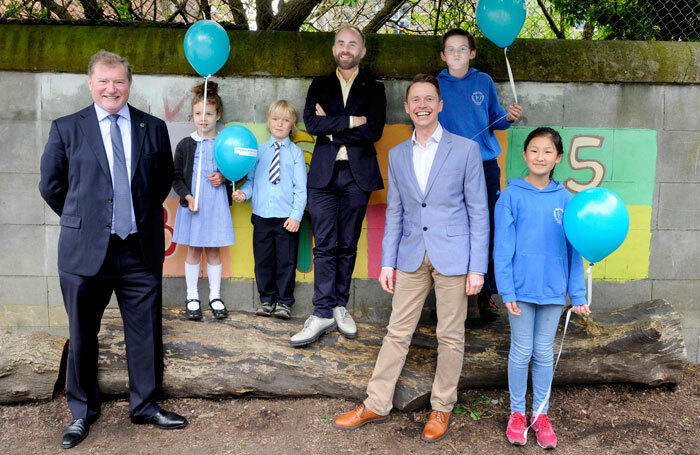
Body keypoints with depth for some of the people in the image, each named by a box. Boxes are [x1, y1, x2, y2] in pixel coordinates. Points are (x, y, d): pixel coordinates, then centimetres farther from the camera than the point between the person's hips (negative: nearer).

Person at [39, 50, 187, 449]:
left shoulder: (154, 128, 6)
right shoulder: (66, 128, 1)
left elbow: (165, 179, 17)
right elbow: (51, 185, 8)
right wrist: (81, 220, 9)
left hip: (141, 249, 1)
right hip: (85, 250, -1)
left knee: (147, 333, 8)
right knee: (83, 335, 10)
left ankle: (146, 405, 27)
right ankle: (83, 412, 29)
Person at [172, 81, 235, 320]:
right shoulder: (185, 145, 1)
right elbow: (177, 177, 3)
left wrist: (224, 178, -11)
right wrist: (187, 197, -11)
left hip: (216, 204, 0)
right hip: (192, 205, 0)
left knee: (213, 250, 8)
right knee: (193, 251, 7)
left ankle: (215, 296, 19)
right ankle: (192, 297, 19)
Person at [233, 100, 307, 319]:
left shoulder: (296, 152, 1)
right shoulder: (259, 151, 9)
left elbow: (300, 187, -2)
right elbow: (252, 179, 10)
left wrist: (296, 215, -10)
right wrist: (244, 192, -11)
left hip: (287, 218, -2)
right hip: (261, 216, 2)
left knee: (286, 261, 4)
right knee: (263, 260, 9)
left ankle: (284, 301, 17)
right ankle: (267, 299, 23)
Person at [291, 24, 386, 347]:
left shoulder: (373, 89, 9)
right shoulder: (320, 86, 13)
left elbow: (374, 130, -8)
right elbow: (311, 123, -5)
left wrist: (331, 126, -7)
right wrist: (351, 121, -10)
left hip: (358, 175, 0)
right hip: (324, 174, 0)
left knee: (348, 245, 5)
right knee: (324, 245, -3)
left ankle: (340, 307, 17)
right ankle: (323, 313, 1)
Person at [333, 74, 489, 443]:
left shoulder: (465, 149, -3)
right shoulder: (397, 155, 9)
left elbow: (478, 212, -3)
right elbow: (394, 213, 11)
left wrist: (477, 267, -8)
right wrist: (387, 263, 6)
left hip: (453, 256, -3)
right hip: (412, 257, 3)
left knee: (450, 336, 7)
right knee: (397, 332, 9)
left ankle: (441, 408, 24)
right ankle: (376, 404, 20)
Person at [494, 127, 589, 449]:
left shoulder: (565, 199, 1)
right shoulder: (512, 196, -6)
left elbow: (573, 250, 3)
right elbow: (503, 247, -7)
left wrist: (578, 295, 1)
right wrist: (507, 291, -12)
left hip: (553, 289, 2)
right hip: (522, 288, -2)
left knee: (544, 353, 13)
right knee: (521, 352, 9)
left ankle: (541, 414, 28)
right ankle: (517, 412, 26)